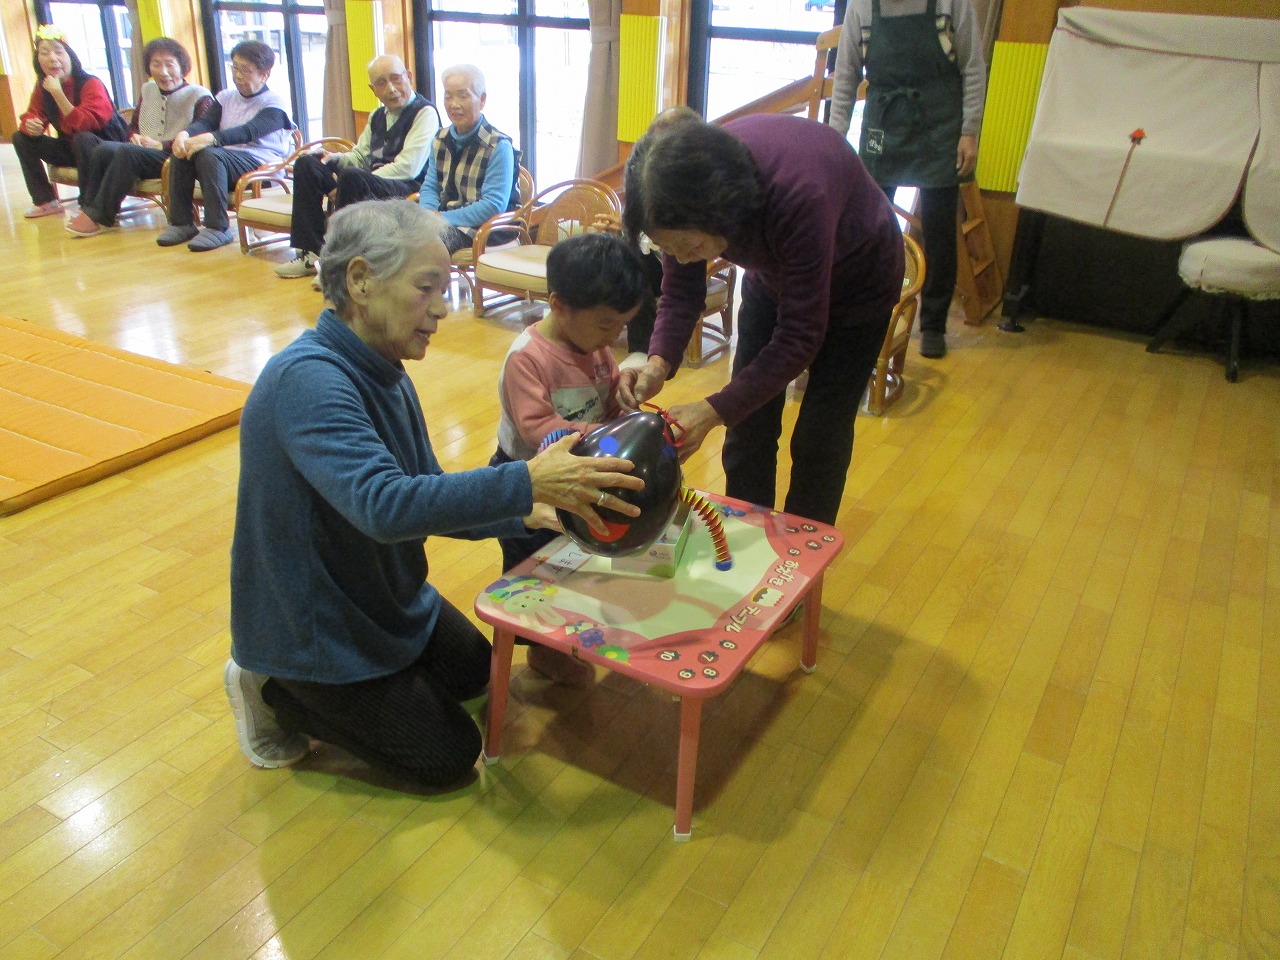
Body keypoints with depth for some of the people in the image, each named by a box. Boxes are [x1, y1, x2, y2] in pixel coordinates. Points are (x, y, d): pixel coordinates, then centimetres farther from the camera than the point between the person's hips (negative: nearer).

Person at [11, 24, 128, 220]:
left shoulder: (91, 84, -20)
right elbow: (31, 116, 7)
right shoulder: (42, 89, 0)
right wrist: (30, 125, -17)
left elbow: (87, 124, -32)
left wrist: (58, 94, -36)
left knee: (82, 138, -37)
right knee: (21, 137, 1)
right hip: (72, 149, 7)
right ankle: (45, 200, 4)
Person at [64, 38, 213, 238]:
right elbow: (133, 126, 28)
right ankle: (88, 208, -18)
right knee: (102, 150, -23)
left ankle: (99, 217, -24)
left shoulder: (200, 96, -1)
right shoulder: (147, 90, 20)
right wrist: (135, 137, 2)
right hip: (141, 150, 7)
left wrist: (161, 145, -16)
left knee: (127, 152, -32)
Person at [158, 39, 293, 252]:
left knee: (209, 154, -31)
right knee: (182, 152, -18)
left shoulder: (275, 103, -3)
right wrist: (185, 133, -20)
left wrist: (211, 138, -37)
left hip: (261, 166, -7)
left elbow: (249, 132, -21)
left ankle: (218, 228, -28)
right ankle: (181, 223, -12)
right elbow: (206, 122, 4)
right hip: (226, 159, 7)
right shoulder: (226, 97, 20)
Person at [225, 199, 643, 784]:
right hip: (307, 628, -9)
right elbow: (384, 506, -44)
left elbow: (426, 497, 2)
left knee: (472, 671, 23)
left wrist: (527, 514, -11)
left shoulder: (385, 374, 0)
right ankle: (274, 690, 8)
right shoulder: (307, 379, -31)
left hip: (381, 599, 9)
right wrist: (526, 482, -46)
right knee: (448, 755, 0)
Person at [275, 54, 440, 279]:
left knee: (352, 176, -35)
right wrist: (337, 158, 3)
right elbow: (359, 156, 30)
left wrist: (346, 182, -17)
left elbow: (408, 167, -17)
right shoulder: (377, 117, 21)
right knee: (306, 164, 0)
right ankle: (312, 252, -5)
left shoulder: (425, 113, -6)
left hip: (410, 190, -9)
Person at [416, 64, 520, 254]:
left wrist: (441, 219, -20)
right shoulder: (441, 140, 14)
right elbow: (429, 187, 16)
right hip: (445, 219, 6)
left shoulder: (499, 146, -9)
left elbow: (495, 206, -17)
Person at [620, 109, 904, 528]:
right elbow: (680, 295, -15)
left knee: (819, 438, -1)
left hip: (854, 283, -4)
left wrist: (714, 411, -42)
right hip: (775, 275, 5)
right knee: (749, 428, 3)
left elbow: (801, 338, -36)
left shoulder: (798, 195, -44)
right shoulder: (691, 186, -28)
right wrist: (658, 362, -35)